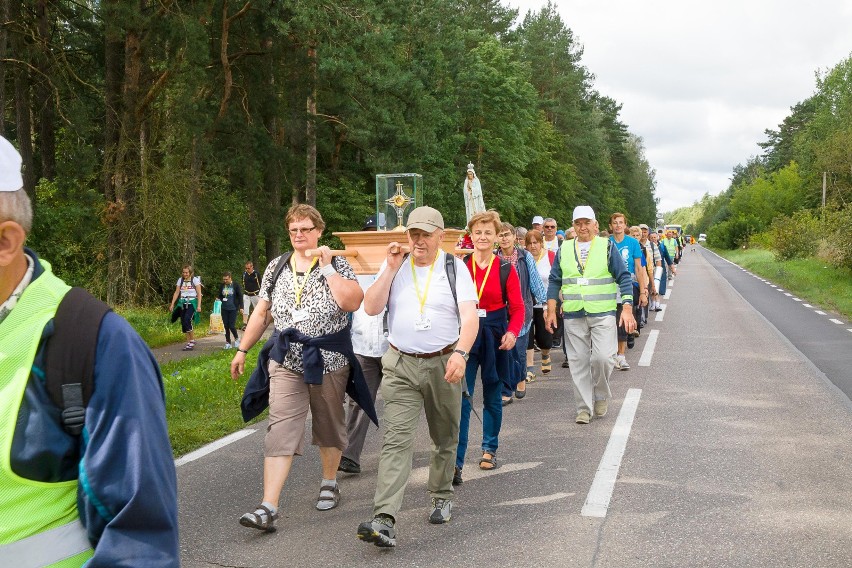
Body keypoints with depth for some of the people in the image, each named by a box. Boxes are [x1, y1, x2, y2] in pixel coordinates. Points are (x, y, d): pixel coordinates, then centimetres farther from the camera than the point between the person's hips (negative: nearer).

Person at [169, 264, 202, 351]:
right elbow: (176, 293, 12)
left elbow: (199, 294, -4)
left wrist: (199, 305, -11)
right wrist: (172, 304, 6)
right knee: (183, 323, 1)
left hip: (192, 303, -5)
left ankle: (192, 340, -8)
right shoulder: (180, 280, 10)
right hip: (183, 304, 5)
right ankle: (188, 342, 11)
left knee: (187, 320, -22)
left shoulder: (195, 280, -2)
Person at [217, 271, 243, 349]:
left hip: (233, 308, -4)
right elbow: (219, 295, 17)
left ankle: (236, 338, 17)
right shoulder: (222, 286, 6)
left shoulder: (235, 285, -5)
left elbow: (240, 296, -2)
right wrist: (219, 299, -6)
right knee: (226, 326, 5)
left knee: (232, 326, -9)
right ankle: (228, 342, 15)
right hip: (224, 309, 4)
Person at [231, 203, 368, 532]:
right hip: (286, 362, 2)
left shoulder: (336, 264, -2)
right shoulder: (277, 267, 9)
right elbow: (261, 313, 14)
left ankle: (329, 483, 36)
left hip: (329, 360, -1)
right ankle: (268, 508, -12)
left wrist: (327, 268, -16)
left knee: (329, 425, 13)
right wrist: (242, 350, 12)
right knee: (280, 429, -8)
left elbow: (353, 302, -19)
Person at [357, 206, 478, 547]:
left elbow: (470, 317, -11)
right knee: (396, 439, -10)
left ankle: (441, 497, 35)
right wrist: (391, 269, -9)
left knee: (445, 439, 14)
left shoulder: (455, 268, 0)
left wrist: (460, 353, -27)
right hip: (401, 365, 0)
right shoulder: (394, 266, 7)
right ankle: (384, 520, -16)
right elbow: (371, 308, -3)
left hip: (444, 364, 0)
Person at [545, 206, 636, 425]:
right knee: (579, 363, 4)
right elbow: (554, 281, 13)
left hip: (603, 314, -2)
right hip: (573, 316, 2)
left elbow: (624, 278, 1)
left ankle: (601, 396, 12)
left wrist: (627, 308, -9)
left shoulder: (607, 248, 2)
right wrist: (551, 310, 6)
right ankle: (584, 408, 15)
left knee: (603, 357, -15)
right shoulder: (564, 249, 9)